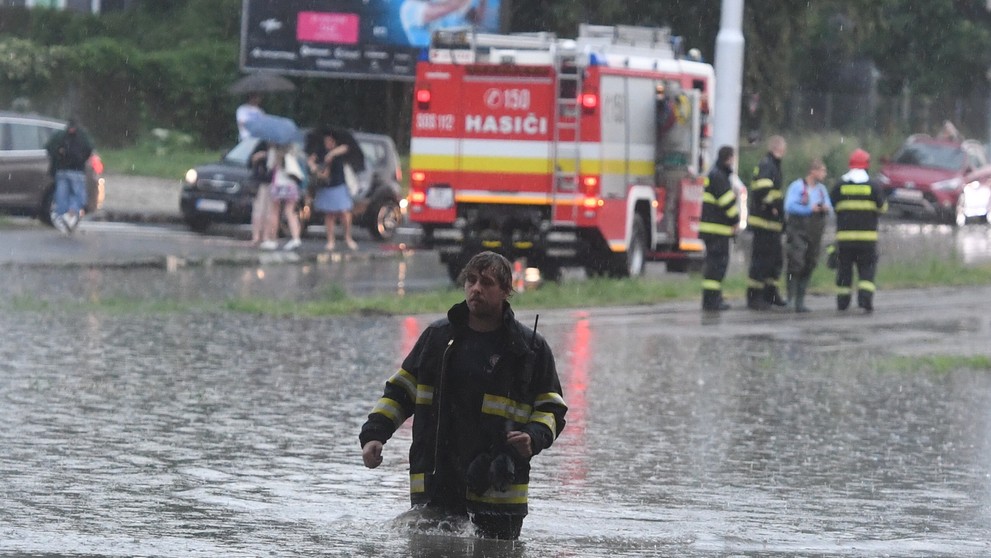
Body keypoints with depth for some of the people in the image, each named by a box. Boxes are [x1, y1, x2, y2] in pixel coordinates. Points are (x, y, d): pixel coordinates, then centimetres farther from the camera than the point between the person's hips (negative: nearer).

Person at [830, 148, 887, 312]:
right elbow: (882, 208, 3)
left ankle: (842, 302, 10)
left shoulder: (840, 185, 2)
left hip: (844, 234, 1)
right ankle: (865, 298, -14)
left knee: (844, 269, 9)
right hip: (867, 236, -1)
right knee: (867, 268, 3)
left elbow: (832, 205, 6)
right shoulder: (873, 186, -2)